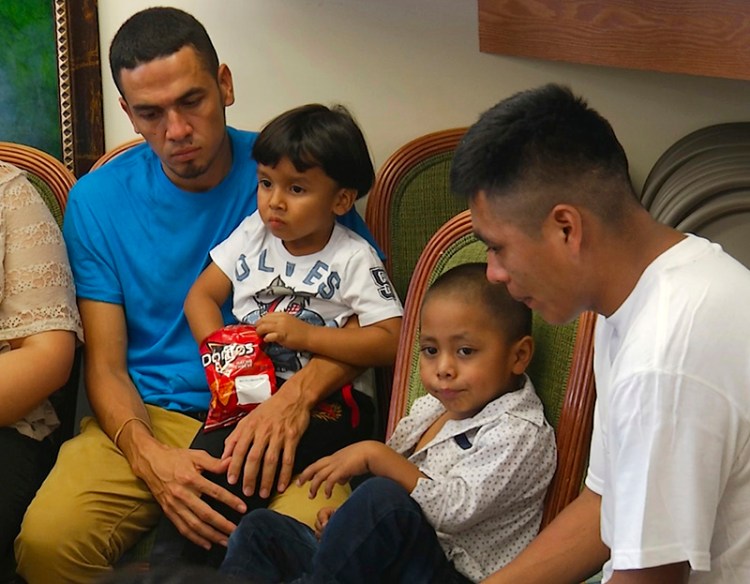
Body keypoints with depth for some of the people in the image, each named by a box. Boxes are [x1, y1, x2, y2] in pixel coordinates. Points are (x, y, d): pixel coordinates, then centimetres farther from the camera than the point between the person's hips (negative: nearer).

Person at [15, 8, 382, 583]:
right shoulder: (97, 200, 6)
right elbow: (105, 365, 3)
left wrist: (299, 394, -20)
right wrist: (149, 456, -19)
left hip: (276, 413, -1)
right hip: (150, 419, 2)